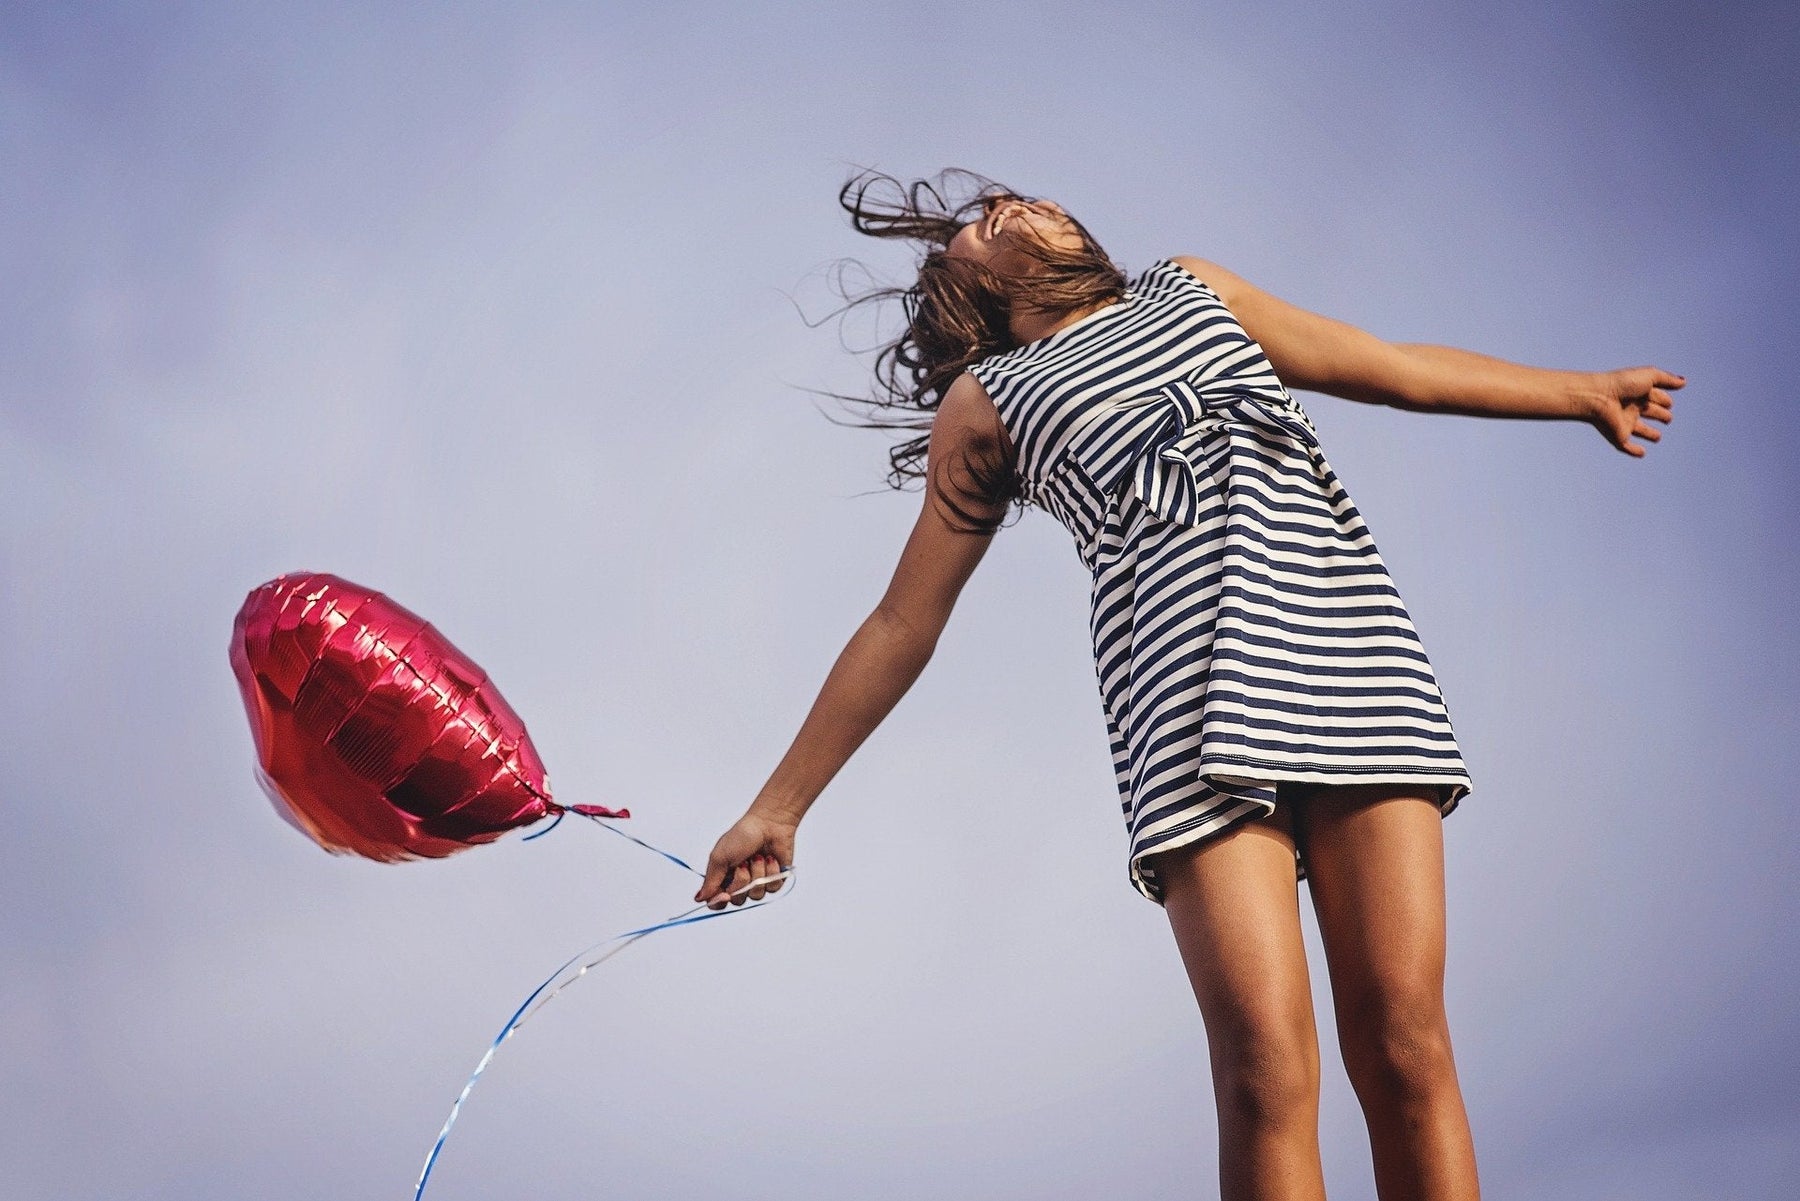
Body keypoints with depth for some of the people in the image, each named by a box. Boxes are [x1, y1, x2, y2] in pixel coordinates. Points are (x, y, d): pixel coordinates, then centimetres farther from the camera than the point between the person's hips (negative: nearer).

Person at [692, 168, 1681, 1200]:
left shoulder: (1192, 289, 30)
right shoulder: (985, 404, 21)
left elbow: (1395, 368, 35)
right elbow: (902, 624, 22)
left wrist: (1581, 392, 36)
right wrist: (779, 806, 20)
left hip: (1349, 642, 2)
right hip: (1190, 688, -2)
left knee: (1405, 1047, -9)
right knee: (1266, 1069, -16)